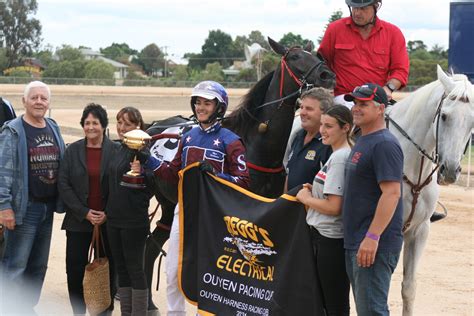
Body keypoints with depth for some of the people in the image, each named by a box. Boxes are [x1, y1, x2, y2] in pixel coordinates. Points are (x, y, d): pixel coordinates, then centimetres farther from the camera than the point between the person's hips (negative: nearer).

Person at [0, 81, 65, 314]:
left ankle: (28, 309, 23)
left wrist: (61, 200, 11)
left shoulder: (53, 129, 12)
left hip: (48, 207, 7)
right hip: (24, 208, -7)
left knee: (38, 267, 12)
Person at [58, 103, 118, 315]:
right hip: (78, 220, 1)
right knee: (75, 269, 0)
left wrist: (108, 214, -11)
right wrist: (85, 213, -9)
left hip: (108, 220, -1)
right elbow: (63, 184, 0)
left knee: (108, 269, 4)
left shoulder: (116, 151, -2)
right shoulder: (72, 151, 4)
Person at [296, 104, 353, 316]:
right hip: (322, 236, 11)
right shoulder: (337, 155, 13)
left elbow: (334, 207, -22)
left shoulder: (340, 158, -17)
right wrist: (313, 191, 7)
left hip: (331, 240, -11)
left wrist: (305, 198, -8)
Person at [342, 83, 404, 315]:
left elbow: (392, 193, -22)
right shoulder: (361, 142, 18)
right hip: (354, 242, 11)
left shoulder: (384, 144, -14)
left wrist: (372, 237, -26)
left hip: (376, 244, -11)